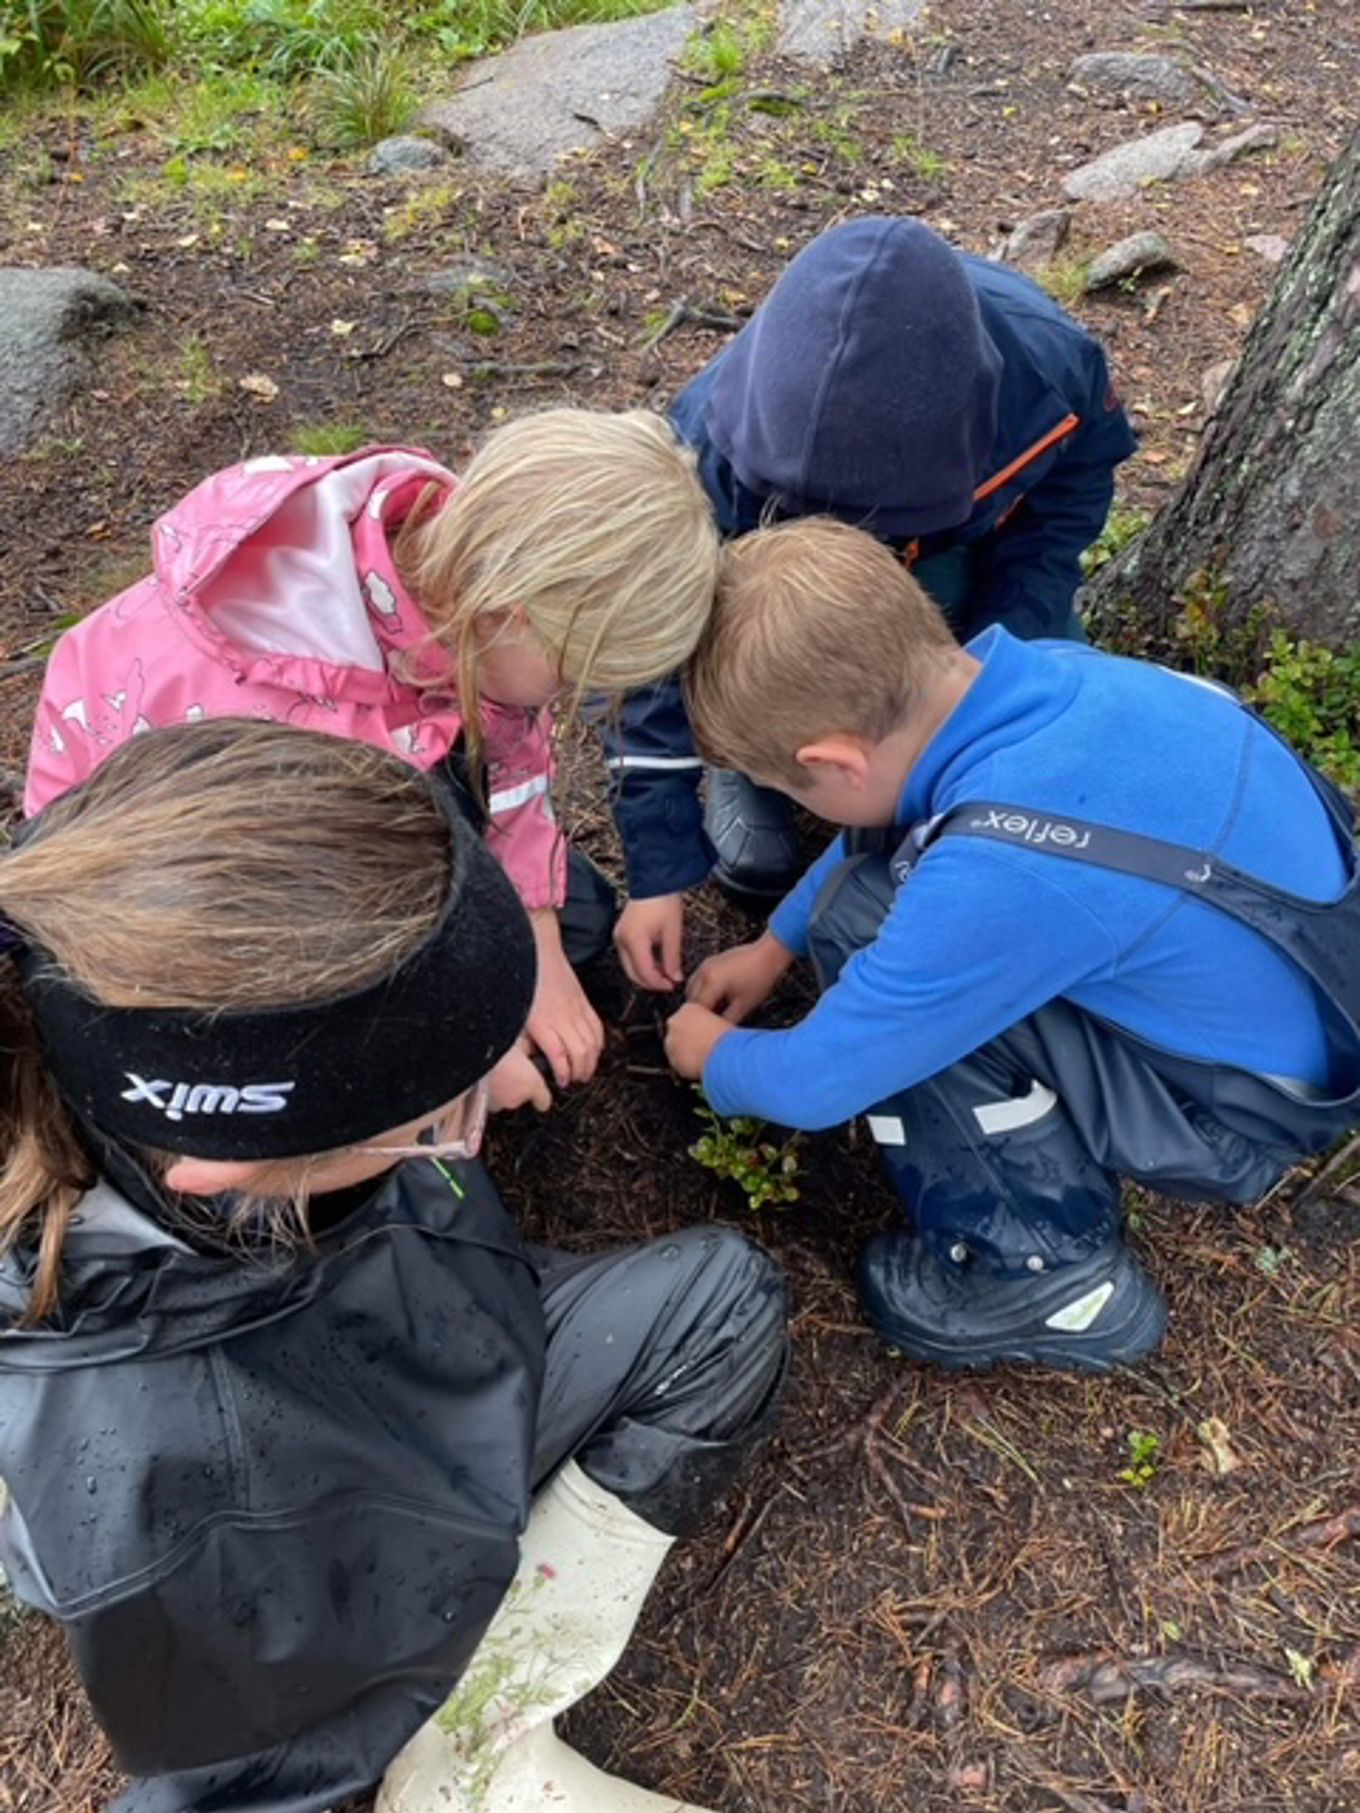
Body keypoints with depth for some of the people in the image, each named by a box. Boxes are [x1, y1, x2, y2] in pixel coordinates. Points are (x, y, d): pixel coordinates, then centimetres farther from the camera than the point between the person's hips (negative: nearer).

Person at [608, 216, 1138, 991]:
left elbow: (1076, 484, -12)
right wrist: (661, 868, -27)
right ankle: (748, 767, 4)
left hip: (967, 554, 2)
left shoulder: (1047, 366, -36)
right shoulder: (714, 447, -39)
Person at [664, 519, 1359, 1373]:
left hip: (1248, 1097, -7)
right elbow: (888, 811, 8)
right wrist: (775, 943, 18)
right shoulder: (1028, 672, -15)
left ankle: (1057, 1274, -4)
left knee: (864, 924, -21)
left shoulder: (1003, 872, -37)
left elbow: (817, 1082, -21)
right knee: (880, 867, 3)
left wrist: (715, 1061, 1)